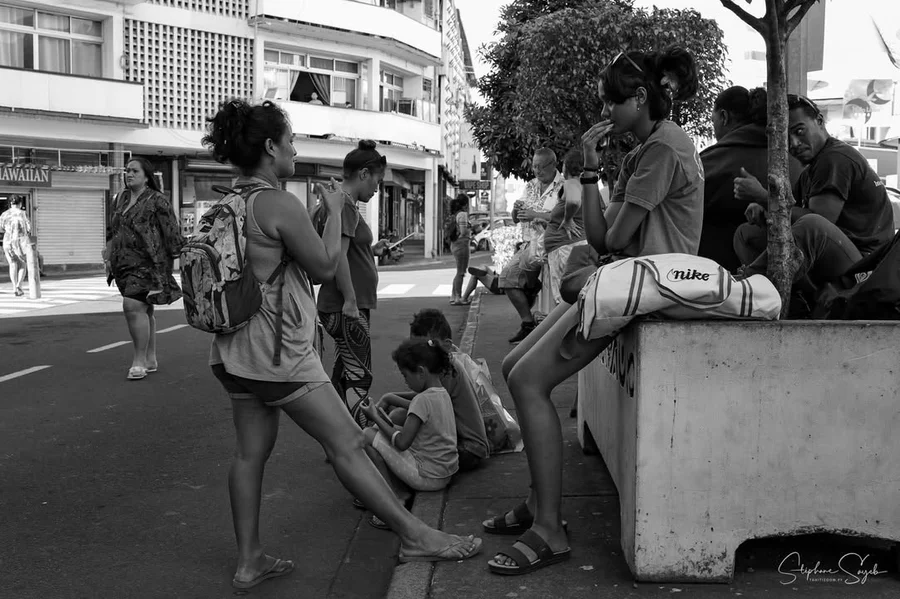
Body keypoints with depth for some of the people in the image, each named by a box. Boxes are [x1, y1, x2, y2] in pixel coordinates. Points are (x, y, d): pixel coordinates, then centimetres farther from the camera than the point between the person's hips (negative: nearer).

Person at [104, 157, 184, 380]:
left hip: (146, 264, -8)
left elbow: (172, 232, -8)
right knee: (144, 310, 13)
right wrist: (108, 253, 19)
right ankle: (151, 359, 21)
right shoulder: (120, 200, 15)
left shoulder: (157, 201, -7)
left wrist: (177, 254, -10)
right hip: (123, 265, 8)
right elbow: (112, 231, 24)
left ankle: (139, 360, -10)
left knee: (133, 306, -18)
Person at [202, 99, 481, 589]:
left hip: (236, 351, 9)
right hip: (279, 351, -9)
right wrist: (335, 210, 2)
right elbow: (325, 267, -10)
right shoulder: (279, 204, -18)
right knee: (347, 444, -2)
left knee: (251, 452, 13)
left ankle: (249, 560, 21)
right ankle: (415, 537, 9)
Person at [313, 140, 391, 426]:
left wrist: (371, 251, 18)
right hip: (347, 308, -11)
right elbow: (338, 256, -22)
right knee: (359, 377, -7)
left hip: (342, 307, 11)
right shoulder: (344, 205, -15)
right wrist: (350, 301, -23)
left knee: (343, 374, 16)